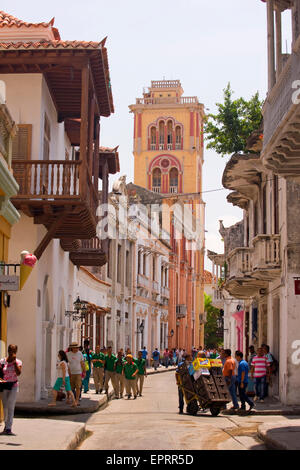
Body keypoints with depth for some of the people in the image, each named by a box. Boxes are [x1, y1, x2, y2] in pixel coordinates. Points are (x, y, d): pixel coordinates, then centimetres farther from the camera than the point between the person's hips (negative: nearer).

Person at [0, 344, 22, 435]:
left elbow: (18, 373, -18)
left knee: (11, 407, -9)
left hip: (13, 385, -2)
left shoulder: (18, 362, -2)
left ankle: (8, 428, -11)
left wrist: (14, 361, -19)